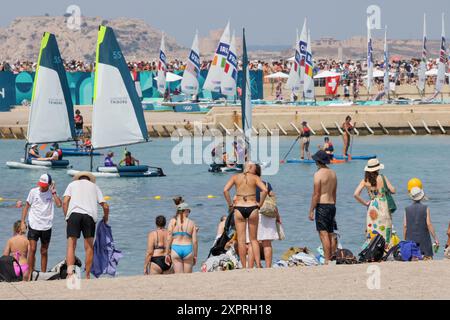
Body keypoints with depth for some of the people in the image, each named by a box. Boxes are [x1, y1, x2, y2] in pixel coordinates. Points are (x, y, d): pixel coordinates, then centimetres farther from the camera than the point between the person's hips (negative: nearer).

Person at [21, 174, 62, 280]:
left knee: (44, 252, 8)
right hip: (34, 225, -1)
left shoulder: (51, 193, 2)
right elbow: (26, 207, 5)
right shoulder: (34, 192, 0)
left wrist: (53, 192, -13)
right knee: (32, 249, -10)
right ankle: (30, 274, -5)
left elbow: (59, 204, -13)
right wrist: (22, 222, -1)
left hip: (46, 226, 1)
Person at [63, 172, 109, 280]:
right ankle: (87, 276, 7)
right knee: (89, 247, 8)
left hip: (74, 213, -1)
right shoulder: (94, 186, 26)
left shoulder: (72, 184, 24)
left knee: (71, 245, -4)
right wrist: (106, 218, 35)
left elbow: (65, 202, 8)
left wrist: (66, 217, 14)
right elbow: (105, 206, 18)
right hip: (89, 215, 1)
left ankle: (70, 271, -24)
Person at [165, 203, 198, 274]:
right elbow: (195, 241, 3)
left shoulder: (173, 221, 4)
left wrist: (167, 253, 5)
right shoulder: (191, 223, 5)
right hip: (188, 249, 0)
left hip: (176, 249, 0)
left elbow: (169, 239, -1)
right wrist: (195, 255, 11)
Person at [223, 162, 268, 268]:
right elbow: (265, 190, -11)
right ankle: (258, 264, 0)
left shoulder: (235, 177, 7)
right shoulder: (255, 178, 3)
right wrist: (260, 204, -1)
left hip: (239, 208, 0)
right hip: (252, 208, 0)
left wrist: (230, 204, 2)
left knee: (241, 240, 5)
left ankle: (244, 267, 3)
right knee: (253, 239, 12)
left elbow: (225, 190, -6)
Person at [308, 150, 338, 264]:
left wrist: (311, 211, -10)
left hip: (322, 205, -8)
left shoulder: (318, 174, -11)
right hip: (332, 205, 8)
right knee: (331, 234, 12)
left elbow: (316, 194, -14)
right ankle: (332, 258, 14)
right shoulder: (333, 173, 12)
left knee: (323, 234, -8)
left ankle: (327, 261, -12)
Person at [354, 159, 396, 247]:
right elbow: (393, 190, -6)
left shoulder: (365, 181, 0)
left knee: (372, 234, 7)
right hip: (384, 207, -2)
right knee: (384, 231, 5)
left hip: (372, 208, 2)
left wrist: (365, 203, 5)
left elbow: (356, 194, -7)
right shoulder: (382, 178, -6)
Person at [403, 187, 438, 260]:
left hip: (410, 240, 2)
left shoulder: (407, 209, 3)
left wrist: (404, 240, 10)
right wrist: (435, 238, 0)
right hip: (424, 239, -2)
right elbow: (429, 224, -6)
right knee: (428, 258, 0)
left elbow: (405, 226, 2)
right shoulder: (425, 208, -3)